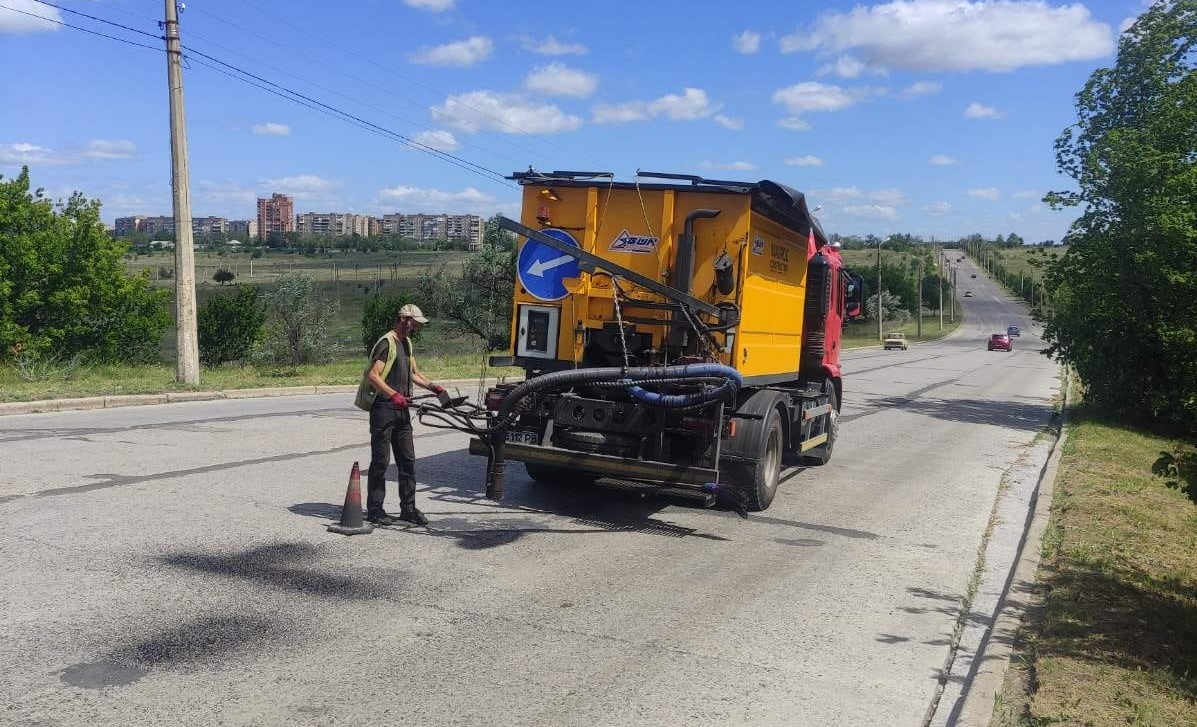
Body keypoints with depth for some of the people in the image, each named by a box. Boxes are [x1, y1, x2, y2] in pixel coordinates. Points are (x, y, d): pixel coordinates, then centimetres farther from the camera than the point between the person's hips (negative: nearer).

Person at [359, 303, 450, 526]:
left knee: (407, 460, 9)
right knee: (380, 461, -2)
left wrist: (434, 387, 9)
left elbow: (414, 373, 23)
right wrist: (393, 395, -31)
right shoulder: (386, 343, -11)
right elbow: (373, 376, -20)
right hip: (384, 408, -9)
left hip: (402, 409, 9)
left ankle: (408, 508, 16)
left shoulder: (406, 343, 18)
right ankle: (374, 509, 7)